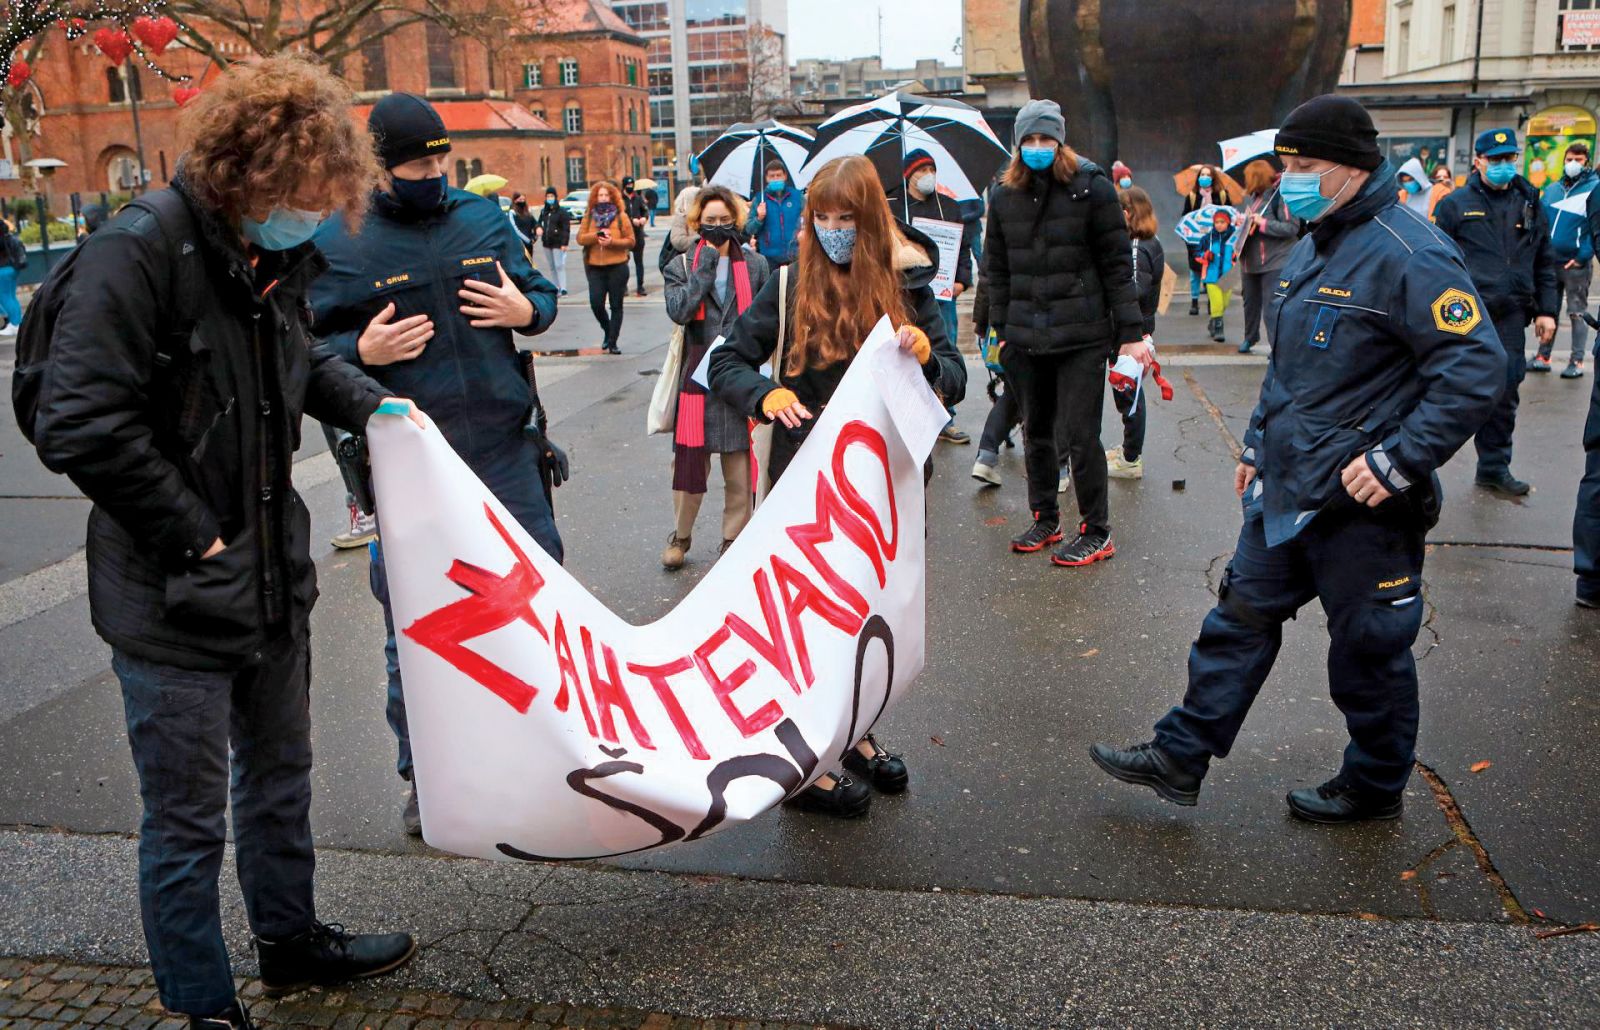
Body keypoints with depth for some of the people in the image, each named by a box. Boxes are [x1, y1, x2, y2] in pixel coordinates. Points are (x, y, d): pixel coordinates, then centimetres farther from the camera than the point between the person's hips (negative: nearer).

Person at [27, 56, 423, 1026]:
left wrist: (370, 403, 11)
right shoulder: (138, 251, -21)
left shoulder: (273, 255, 4)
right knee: (188, 819, 7)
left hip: (274, 578, 8)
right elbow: (80, 427, -25)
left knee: (279, 777, 23)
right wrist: (196, 537, -20)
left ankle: (292, 939, 44)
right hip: (174, 601, -8)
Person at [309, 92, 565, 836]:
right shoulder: (338, 244, -3)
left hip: (503, 449, 3)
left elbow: (541, 292, 18)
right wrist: (363, 351, -18)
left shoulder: (483, 219, 8)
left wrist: (526, 310, -4)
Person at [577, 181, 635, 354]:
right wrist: (597, 235, -14)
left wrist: (612, 242, -16)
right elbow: (580, 238, 2)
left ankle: (612, 342, 10)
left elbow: (630, 241, -2)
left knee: (616, 305, 2)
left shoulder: (620, 216, 1)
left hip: (617, 266, -2)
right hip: (594, 267, 2)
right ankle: (608, 331, 22)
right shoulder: (589, 216, 9)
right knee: (596, 303, -6)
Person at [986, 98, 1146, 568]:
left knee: (1081, 435, -4)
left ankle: (1096, 532, 9)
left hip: (1082, 335, -5)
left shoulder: (1091, 187, -4)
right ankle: (1045, 519, 29)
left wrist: (1131, 333, -7)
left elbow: (1117, 263, -4)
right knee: (1036, 431, 13)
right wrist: (1002, 330, 11)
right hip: (1026, 336, 5)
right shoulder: (1004, 195, 8)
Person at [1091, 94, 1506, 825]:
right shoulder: (1314, 248, 12)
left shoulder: (1409, 255, -18)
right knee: (1242, 617, 12)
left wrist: (1400, 461, -25)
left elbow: (1476, 367, -22)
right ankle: (1180, 758, 22)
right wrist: (1259, 443, 21)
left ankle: (1375, 787, 28)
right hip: (1284, 491, 9)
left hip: (1361, 501, -9)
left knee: (1369, 647, 8)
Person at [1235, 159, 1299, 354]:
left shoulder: (1280, 195, -15)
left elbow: (1292, 228, -20)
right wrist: (1242, 221, 7)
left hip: (1273, 261, -8)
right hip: (1250, 260, 8)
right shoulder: (1251, 197, 9)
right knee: (1250, 301, 19)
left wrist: (1263, 223, -23)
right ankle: (1250, 336, 36)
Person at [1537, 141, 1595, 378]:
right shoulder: (1552, 189, 11)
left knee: (1577, 312, 2)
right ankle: (1543, 356, 20)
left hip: (1576, 264, -5)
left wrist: (1583, 256, -16)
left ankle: (1577, 362, 8)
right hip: (1549, 262, 5)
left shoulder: (1593, 189, -6)